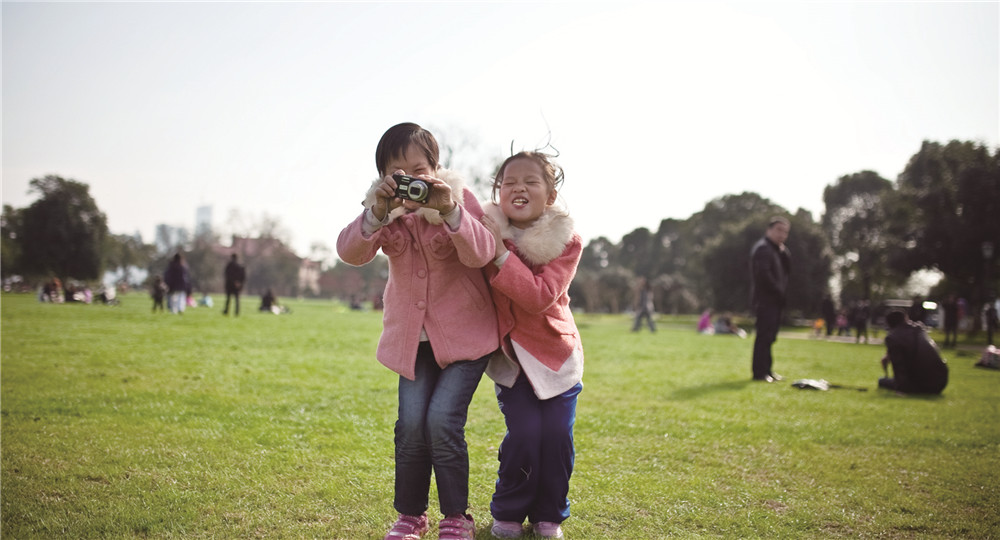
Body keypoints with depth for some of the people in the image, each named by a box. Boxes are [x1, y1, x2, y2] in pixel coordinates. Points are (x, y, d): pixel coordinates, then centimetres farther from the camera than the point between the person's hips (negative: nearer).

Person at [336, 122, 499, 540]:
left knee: (442, 420, -14)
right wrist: (377, 213, -36)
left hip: (466, 333, -3)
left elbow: (482, 254, -25)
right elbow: (350, 253, -19)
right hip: (413, 337, 3)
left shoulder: (458, 197, -10)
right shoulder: (384, 207, -3)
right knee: (411, 424, -6)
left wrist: (449, 211, -40)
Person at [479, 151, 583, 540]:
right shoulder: (488, 232, -7)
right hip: (509, 354, 0)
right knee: (524, 433, -12)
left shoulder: (566, 242, -13)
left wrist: (502, 255, -32)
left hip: (555, 351, 0)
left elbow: (539, 297, -26)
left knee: (557, 435, -6)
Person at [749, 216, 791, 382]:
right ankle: (759, 372, -9)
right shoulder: (763, 248, -11)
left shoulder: (778, 249, 20)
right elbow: (763, 274, -21)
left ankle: (767, 370, 18)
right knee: (764, 336, -11)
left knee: (768, 337, 12)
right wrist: (779, 292, -15)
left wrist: (783, 250, -3)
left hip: (774, 300, 10)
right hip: (765, 299, -10)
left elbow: (788, 268, 11)